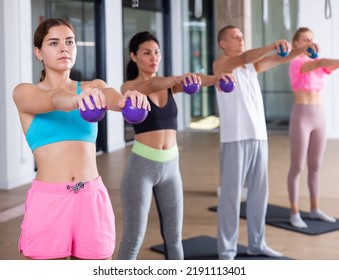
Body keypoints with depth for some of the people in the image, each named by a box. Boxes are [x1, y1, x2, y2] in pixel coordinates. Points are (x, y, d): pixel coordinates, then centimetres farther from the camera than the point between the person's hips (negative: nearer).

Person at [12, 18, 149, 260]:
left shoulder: (93, 87, 10)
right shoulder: (25, 93, 3)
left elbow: (111, 97, -14)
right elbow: (52, 100, -20)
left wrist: (127, 99, -39)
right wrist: (75, 99, -43)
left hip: (92, 200, 2)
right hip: (48, 201, -2)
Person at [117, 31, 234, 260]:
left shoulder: (170, 85, 7)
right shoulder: (129, 87, -5)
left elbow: (194, 81, -13)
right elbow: (152, 85, -27)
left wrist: (216, 78, -35)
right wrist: (180, 78, -47)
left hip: (171, 166, 5)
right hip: (142, 166, -5)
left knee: (174, 237, 10)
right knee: (134, 239, 0)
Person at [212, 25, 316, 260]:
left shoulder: (253, 65, 16)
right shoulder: (221, 64, -3)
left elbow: (280, 60, 5)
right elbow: (243, 59, -22)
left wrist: (302, 49, -14)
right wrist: (273, 45, -36)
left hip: (259, 136, 6)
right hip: (235, 139, -6)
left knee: (259, 192, 11)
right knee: (231, 195, -2)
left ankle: (256, 243, 23)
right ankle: (226, 251, 4)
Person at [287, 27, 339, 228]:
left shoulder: (319, 65, 13)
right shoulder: (296, 63, -10)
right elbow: (319, 63, -28)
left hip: (319, 117, 7)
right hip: (301, 117, -7)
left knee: (315, 166, 13)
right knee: (297, 167, -1)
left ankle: (315, 209, 24)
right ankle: (295, 213, 8)